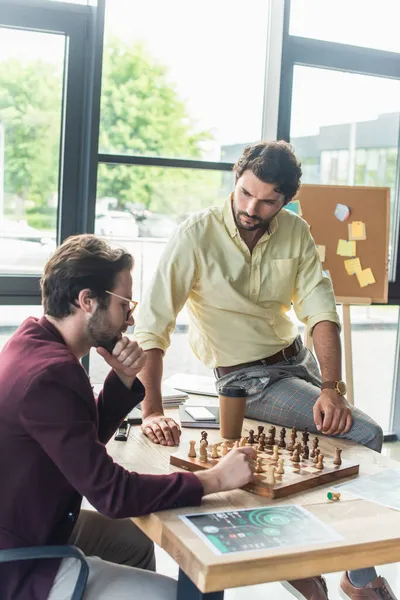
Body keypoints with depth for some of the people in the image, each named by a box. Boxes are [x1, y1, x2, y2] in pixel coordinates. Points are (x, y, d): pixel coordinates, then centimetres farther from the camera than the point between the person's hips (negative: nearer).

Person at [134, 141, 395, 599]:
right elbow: (152, 325, -25)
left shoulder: (295, 232, -4)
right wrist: (152, 412, -33)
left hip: (297, 359, 6)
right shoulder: (197, 235, -21)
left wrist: (332, 387, -23)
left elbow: (321, 311, -9)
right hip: (248, 379, -6)